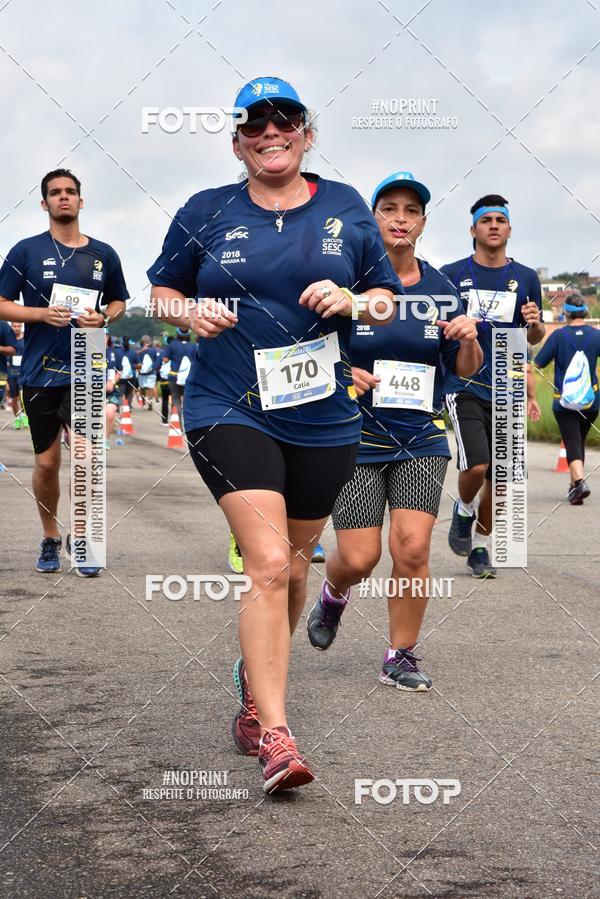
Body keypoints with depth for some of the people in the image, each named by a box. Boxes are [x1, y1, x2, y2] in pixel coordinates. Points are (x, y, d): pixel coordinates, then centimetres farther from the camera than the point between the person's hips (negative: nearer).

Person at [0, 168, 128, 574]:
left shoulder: (103, 254, 7)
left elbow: (119, 302, 19)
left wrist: (103, 318, -3)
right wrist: (43, 314, -14)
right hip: (40, 369, 0)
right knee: (47, 462, 6)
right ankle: (50, 538, 25)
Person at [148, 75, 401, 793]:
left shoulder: (345, 208, 8)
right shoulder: (205, 213, 5)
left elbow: (388, 299, 12)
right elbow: (161, 292, 15)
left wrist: (352, 301, -10)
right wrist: (191, 312, -8)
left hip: (324, 418, 3)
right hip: (230, 411, -3)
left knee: (292, 567, 15)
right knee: (268, 565, -16)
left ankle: (254, 683, 42)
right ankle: (276, 737, -15)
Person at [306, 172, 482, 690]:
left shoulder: (441, 289, 4)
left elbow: (465, 369, 10)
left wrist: (468, 340, -12)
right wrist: (341, 373, -18)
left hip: (422, 437, 2)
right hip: (357, 437, -2)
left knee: (412, 548, -10)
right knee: (359, 558, -4)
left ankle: (401, 657, 7)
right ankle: (333, 595, 33)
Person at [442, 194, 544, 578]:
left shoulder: (526, 278, 8)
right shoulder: (452, 274, 1)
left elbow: (535, 338, 16)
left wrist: (535, 323, -7)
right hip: (464, 385, -3)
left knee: (497, 478, 6)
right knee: (476, 466, -19)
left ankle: (481, 546, 25)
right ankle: (463, 511, 13)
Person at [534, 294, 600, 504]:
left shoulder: (558, 335, -9)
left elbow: (538, 363, -6)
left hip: (564, 402, -3)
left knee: (572, 443, -5)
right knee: (580, 441, 19)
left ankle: (580, 481, -28)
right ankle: (574, 486, 29)